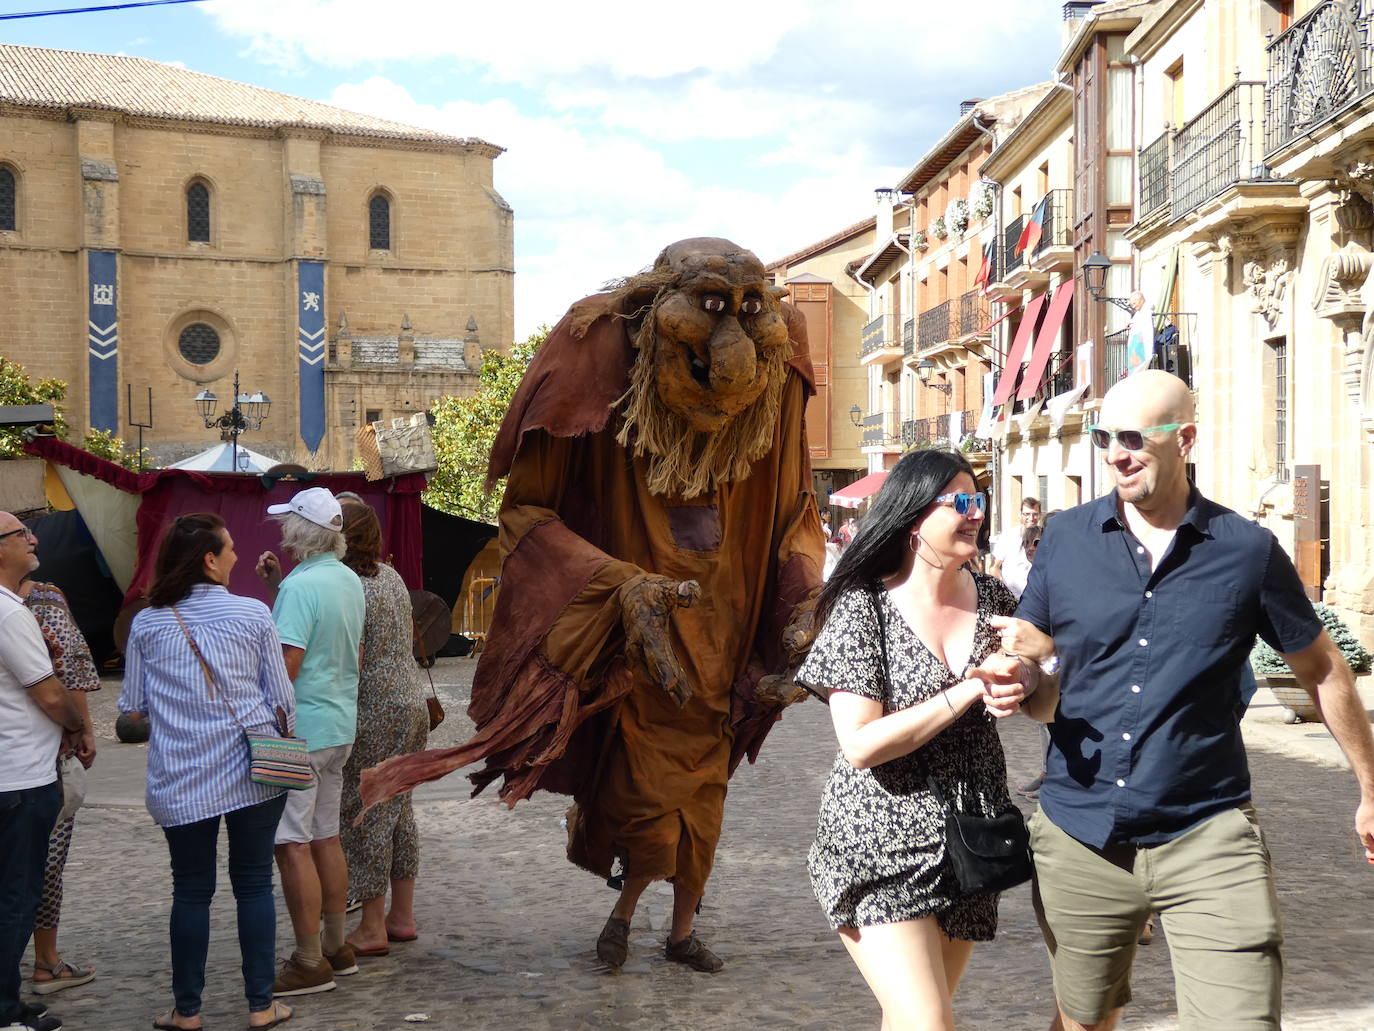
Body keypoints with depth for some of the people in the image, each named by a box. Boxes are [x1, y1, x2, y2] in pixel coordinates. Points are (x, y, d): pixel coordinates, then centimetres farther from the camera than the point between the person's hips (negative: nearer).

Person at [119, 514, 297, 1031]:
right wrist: (279, 741, 17)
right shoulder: (252, 614, -4)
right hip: (252, 773, -1)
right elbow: (281, 697, -1)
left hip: (181, 780, 1)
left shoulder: (147, 624, 0)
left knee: (191, 890, 10)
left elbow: (133, 707, 5)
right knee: (254, 884, 9)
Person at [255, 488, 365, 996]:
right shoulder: (349, 581, 9)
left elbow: (287, 665, -23)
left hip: (298, 730, -9)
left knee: (294, 846, -3)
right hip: (339, 726, 9)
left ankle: (310, 963, 1)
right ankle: (335, 947, 25)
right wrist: (279, 581, 18)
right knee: (326, 839, 16)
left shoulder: (300, 587, -18)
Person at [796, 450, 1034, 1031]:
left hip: (969, 845, 6)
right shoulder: (863, 607, -11)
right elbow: (861, 744, -18)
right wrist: (973, 689, -20)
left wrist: (1016, 685, -8)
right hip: (881, 848, -5)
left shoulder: (993, 598, 4)